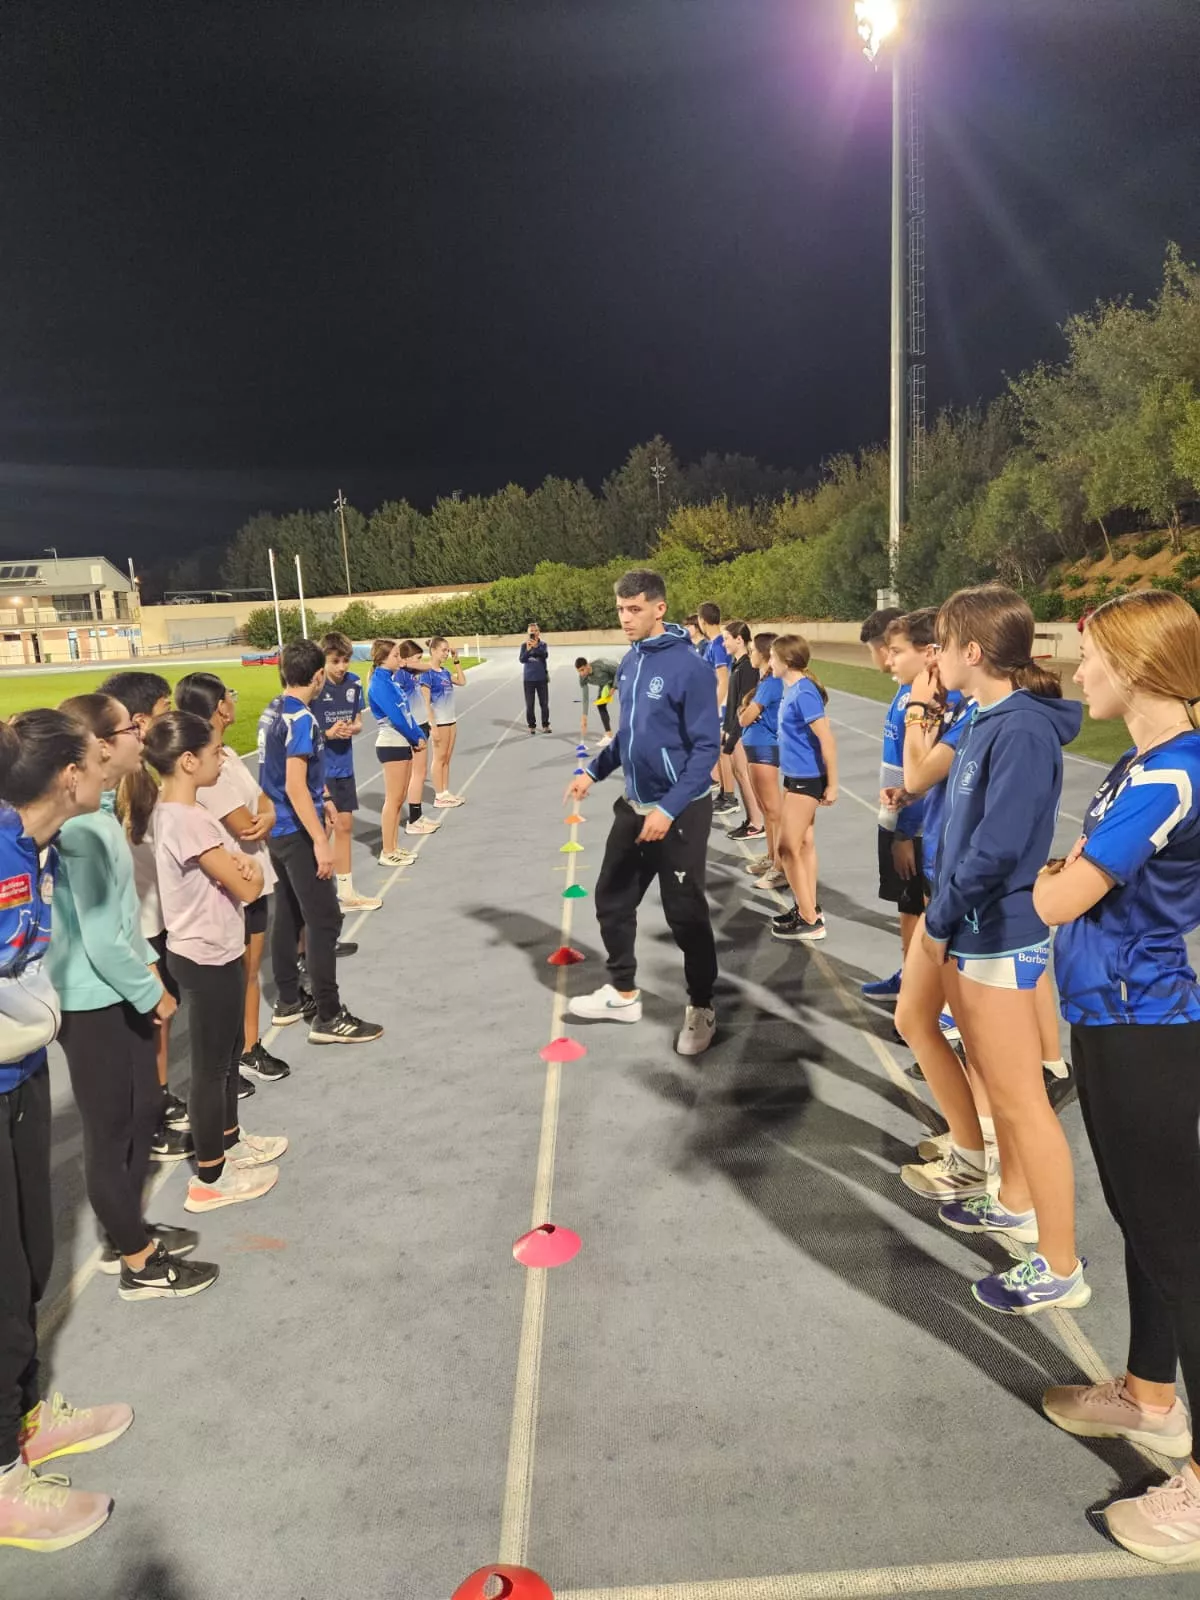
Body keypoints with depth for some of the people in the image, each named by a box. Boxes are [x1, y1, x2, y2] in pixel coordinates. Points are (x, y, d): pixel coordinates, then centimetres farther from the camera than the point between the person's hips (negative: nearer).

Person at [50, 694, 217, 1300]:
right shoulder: (84, 828, -26)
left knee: (143, 1111, 21)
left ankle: (125, 1232, 39)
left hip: (119, 993, 9)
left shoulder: (99, 812, 5)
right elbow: (101, 939, -26)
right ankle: (140, 1265, 24)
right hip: (92, 1004, -9)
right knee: (110, 1133, 7)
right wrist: (151, 993, -14)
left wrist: (148, 964, 10)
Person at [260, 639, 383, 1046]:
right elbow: (295, 787, -24)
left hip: (277, 829, 9)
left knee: (288, 916, 16)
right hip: (297, 833, -9)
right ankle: (328, 1017, 1)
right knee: (324, 920, -4)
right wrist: (320, 841, -23)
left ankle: (288, 1002, 26)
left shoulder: (275, 713, 8)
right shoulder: (302, 719, -19)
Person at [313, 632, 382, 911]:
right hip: (318, 769, -6)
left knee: (344, 827, 14)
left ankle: (346, 893, 27)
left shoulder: (354, 683, 1)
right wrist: (328, 733, -25)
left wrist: (352, 728, -12)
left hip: (344, 767, 6)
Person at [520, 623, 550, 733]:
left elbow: (545, 655, -19)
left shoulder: (543, 644, -2)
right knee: (529, 704, 4)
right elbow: (522, 660, -12)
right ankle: (532, 726, 14)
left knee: (544, 703, 6)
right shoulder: (524, 645, -3)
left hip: (542, 678, 1)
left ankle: (545, 725, 18)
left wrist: (536, 646, -33)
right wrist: (528, 650, -28)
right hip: (529, 678, -1)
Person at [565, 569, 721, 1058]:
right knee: (612, 899, 16)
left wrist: (669, 809, -24)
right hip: (633, 807, 8)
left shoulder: (688, 666, -18)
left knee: (685, 915, 4)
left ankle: (701, 1009, 24)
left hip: (678, 813, -8)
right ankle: (623, 993, 35)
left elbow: (706, 747, -19)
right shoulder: (630, 662, 5)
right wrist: (593, 771, 9)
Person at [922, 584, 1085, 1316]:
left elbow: (999, 846, -26)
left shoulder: (1023, 730, -22)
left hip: (1001, 934, -10)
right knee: (996, 1080, 23)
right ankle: (1016, 1203, 42)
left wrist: (939, 920, -14)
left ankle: (1061, 1269, 13)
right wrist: (945, 913, 7)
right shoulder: (989, 720, 7)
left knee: (1022, 1100, 0)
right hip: (979, 928, 10)